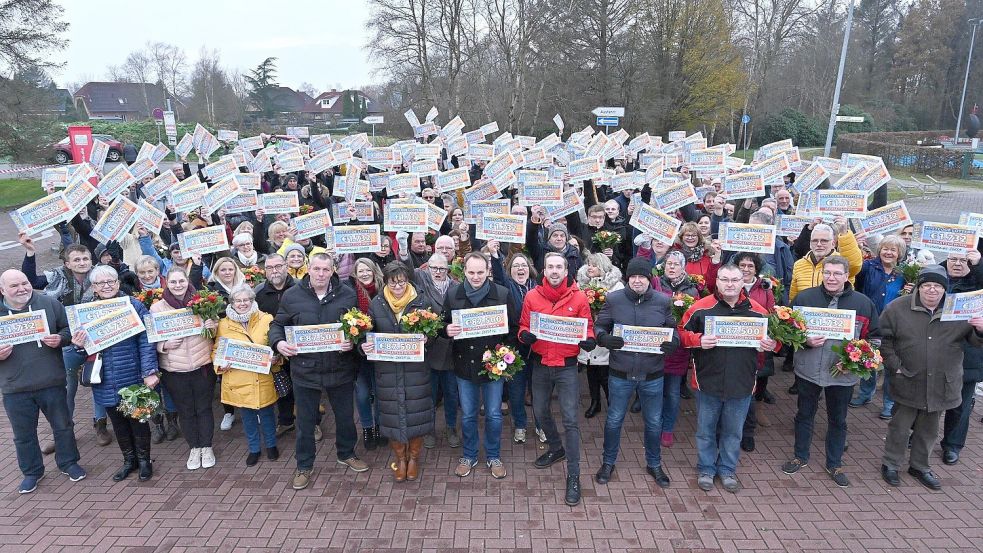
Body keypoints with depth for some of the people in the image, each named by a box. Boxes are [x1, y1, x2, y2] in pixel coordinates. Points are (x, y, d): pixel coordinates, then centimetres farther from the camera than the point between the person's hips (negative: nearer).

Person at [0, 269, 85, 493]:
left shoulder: (50, 303, -3)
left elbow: (69, 329, 5)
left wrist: (60, 339, -15)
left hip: (52, 382, 0)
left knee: (63, 426, 12)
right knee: (24, 434, 14)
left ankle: (68, 463, 31)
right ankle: (31, 472, 33)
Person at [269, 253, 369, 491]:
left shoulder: (347, 295, -4)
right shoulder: (292, 296, -3)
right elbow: (278, 325, 7)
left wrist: (353, 341, -16)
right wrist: (278, 342, -12)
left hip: (340, 369, 1)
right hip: (305, 370, 0)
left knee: (345, 415, 17)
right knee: (305, 420, 13)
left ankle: (346, 454, 42)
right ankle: (304, 466, 33)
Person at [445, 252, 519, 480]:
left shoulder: (502, 294, -9)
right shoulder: (453, 294, -4)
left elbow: (513, 327, -1)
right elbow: (444, 325, 4)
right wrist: (447, 330, -19)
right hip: (464, 364, 1)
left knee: (494, 415, 11)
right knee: (467, 415, 14)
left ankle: (493, 457, 32)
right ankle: (469, 456, 35)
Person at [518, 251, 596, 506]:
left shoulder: (578, 298, -6)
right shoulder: (532, 297, -2)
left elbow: (588, 327, 1)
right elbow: (523, 326, 5)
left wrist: (588, 340, -20)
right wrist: (525, 335, -17)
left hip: (567, 366, -3)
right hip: (540, 364, 3)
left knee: (570, 419, -4)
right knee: (540, 411, 18)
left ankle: (573, 476, 6)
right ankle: (556, 448, 46)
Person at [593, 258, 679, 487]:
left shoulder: (663, 302, -2)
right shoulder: (614, 299, -7)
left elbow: (673, 330, 8)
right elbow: (599, 326, 0)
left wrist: (673, 342, -14)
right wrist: (605, 338, -22)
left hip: (652, 375, 1)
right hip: (620, 374, -1)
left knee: (654, 423, 17)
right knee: (614, 420, 13)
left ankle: (654, 464, 39)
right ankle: (608, 462, 34)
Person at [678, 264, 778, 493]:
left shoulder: (757, 311, 0)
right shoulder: (701, 307, -8)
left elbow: (775, 337, 12)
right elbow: (682, 332, -2)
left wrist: (772, 345, -11)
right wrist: (698, 340, -21)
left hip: (741, 385, 2)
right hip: (708, 381, -2)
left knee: (733, 431, 17)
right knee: (706, 429, 13)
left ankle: (727, 469, 36)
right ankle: (706, 469, 32)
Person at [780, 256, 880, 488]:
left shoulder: (863, 303, -4)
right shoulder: (804, 298, -6)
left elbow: (874, 337, 4)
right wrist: (805, 340, -17)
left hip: (843, 373, 0)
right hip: (808, 370, 0)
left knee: (838, 420, 16)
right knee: (805, 414, 16)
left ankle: (834, 464, 33)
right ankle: (800, 456, 34)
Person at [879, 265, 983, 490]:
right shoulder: (897, 308, -7)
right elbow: (884, 339, -2)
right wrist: (895, 366, -8)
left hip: (941, 385, 2)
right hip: (908, 383, -2)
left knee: (928, 429, 18)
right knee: (900, 427, 9)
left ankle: (920, 466, 36)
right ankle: (890, 464, 27)